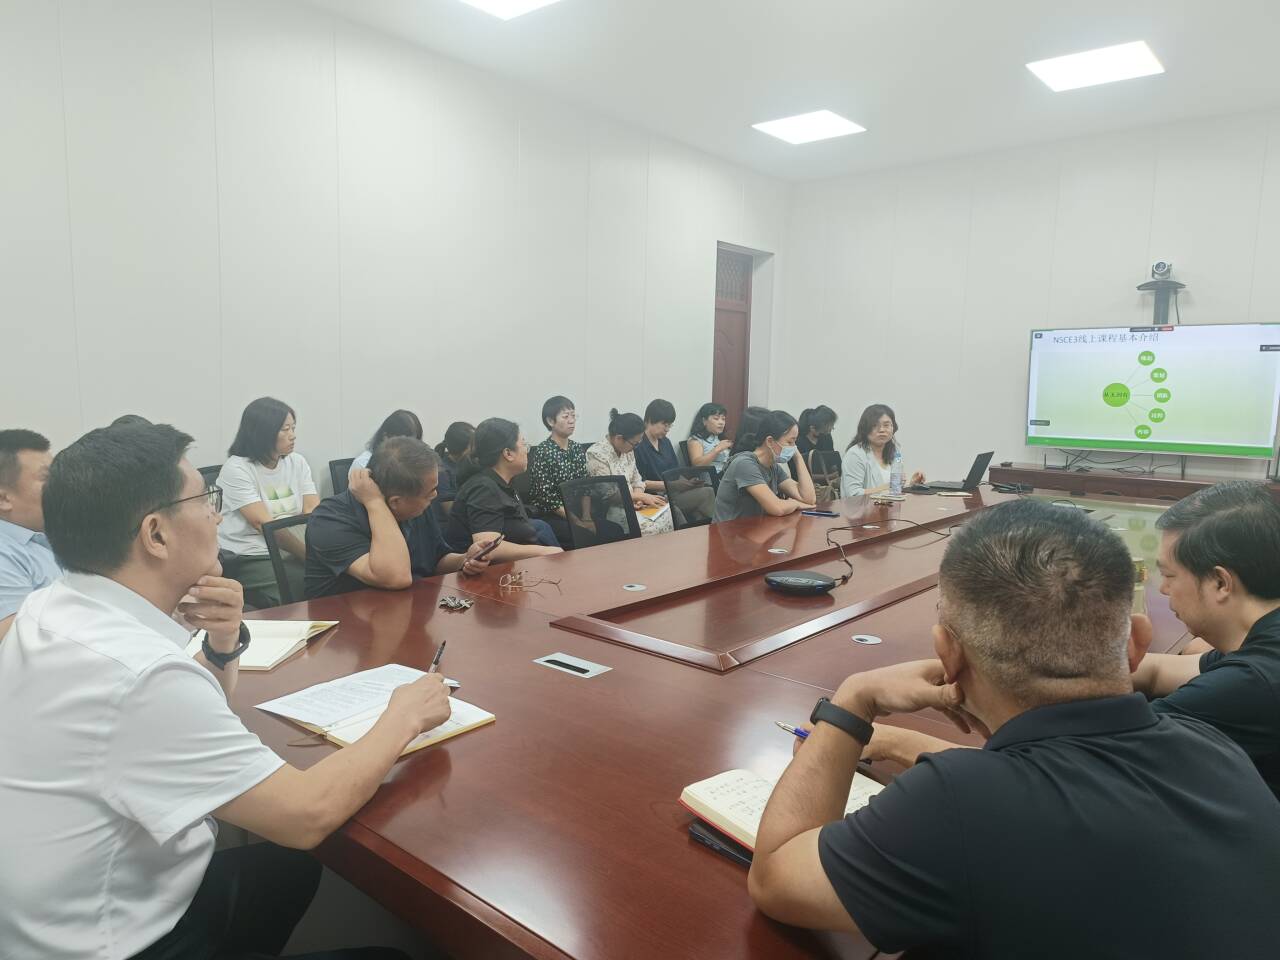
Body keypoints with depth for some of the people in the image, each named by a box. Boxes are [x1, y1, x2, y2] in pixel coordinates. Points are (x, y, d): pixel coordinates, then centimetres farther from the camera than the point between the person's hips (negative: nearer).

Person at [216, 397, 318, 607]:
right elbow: (264, 524, -17)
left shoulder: (297, 462, 9)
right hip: (248, 560, -5)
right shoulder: (236, 469, -8)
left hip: (291, 554, 5)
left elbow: (314, 511, -2)